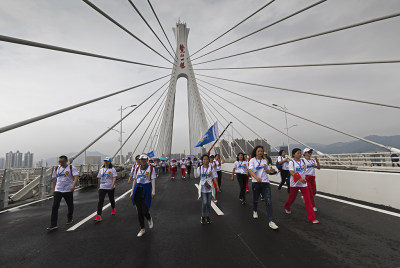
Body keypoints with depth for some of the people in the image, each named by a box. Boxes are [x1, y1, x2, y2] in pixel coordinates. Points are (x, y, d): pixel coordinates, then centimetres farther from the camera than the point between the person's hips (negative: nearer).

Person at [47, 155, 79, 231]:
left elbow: (76, 176, -20)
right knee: (55, 207, -7)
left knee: (70, 206, 12)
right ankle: (53, 225, -2)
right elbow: (54, 179, 18)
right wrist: (53, 188, 17)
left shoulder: (71, 168, -9)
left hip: (68, 190, -3)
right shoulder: (56, 168, 6)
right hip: (58, 190, 3)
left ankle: (69, 219, 35)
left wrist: (73, 185, -35)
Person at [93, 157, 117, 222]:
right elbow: (99, 179, 15)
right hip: (102, 187, 3)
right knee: (100, 201, -8)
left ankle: (113, 209, 42)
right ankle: (99, 216, -8)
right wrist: (98, 187, 16)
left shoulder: (112, 169, -5)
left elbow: (114, 178, -14)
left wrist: (112, 185, -28)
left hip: (110, 188, -3)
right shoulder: (101, 169, 9)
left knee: (111, 199, 15)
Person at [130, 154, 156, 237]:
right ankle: (142, 229, 24)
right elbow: (134, 181, 13)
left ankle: (149, 219, 29)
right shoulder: (137, 169, 10)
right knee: (139, 211, 7)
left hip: (146, 189, -4)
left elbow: (153, 180, -7)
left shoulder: (151, 168, -1)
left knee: (145, 211, -7)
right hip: (138, 189, 4)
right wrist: (132, 192, 12)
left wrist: (153, 191, -16)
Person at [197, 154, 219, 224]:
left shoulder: (211, 168, -2)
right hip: (202, 188, -1)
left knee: (208, 203, 10)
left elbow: (214, 177, -3)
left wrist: (217, 185, -9)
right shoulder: (199, 168, 1)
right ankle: (203, 217, 16)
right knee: (204, 203, -6)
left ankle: (208, 217, 28)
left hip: (210, 187, 1)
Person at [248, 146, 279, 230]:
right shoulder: (252, 160, -2)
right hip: (256, 183, -3)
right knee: (255, 199, 13)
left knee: (269, 201, -8)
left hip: (265, 182, 3)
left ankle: (271, 221, -7)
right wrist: (256, 177, -33)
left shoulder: (265, 161, 13)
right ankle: (255, 211, 44)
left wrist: (271, 170, -2)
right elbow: (250, 170, -16)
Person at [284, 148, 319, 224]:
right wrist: (300, 178, -32)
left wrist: (304, 178, 12)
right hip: (294, 183, -4)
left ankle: (311, 217, 3)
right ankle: (287, 207, 41)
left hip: (303, 183, 4)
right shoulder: (291, 162, -11)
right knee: (292, 197, 12)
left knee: (308, 200, -2)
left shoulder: (302, 161, 5)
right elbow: (292, 173, -20)